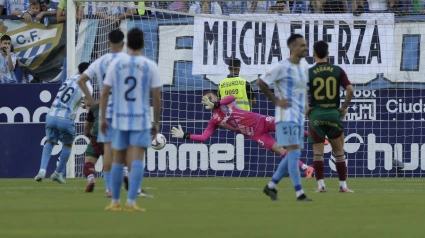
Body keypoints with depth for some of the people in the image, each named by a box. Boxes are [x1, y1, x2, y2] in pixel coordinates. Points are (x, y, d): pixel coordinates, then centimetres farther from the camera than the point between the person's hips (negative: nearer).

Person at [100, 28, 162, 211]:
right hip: (141, 120, -2)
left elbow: (105, 93, 0)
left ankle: (115, 202, 18)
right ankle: (131, 202, -15)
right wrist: (156, 122, 7)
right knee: (137, 162, -4)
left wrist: (102, 119, 9)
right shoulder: (151, 66, -4)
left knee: (118, 161, 13)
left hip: (119, 120, 2)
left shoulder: (116, 64, 0)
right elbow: (156, 97, -4)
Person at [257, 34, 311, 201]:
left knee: (293, 155, 10)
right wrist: (276, 100, -12)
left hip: (299, 118, 9)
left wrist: (305, 106, 14)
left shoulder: (304, 69, 14)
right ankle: (299, 194, -14)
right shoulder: (283, 67, -11)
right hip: (286, 117, -9)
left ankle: (271, 186, 21)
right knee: (294, 152, -12)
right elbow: (261, 82, -12)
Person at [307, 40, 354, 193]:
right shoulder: (337, 71, 1)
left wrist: (305, 109, 4)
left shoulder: (309, 73, -3)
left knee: (318, 153, 4)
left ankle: (320, 184, -2)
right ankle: (343, 185, 8)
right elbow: (350, 90, -6)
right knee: (339, 152, 8)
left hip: (316, 115, -1)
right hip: (334, 114, 1)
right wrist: (344, 108, 6)